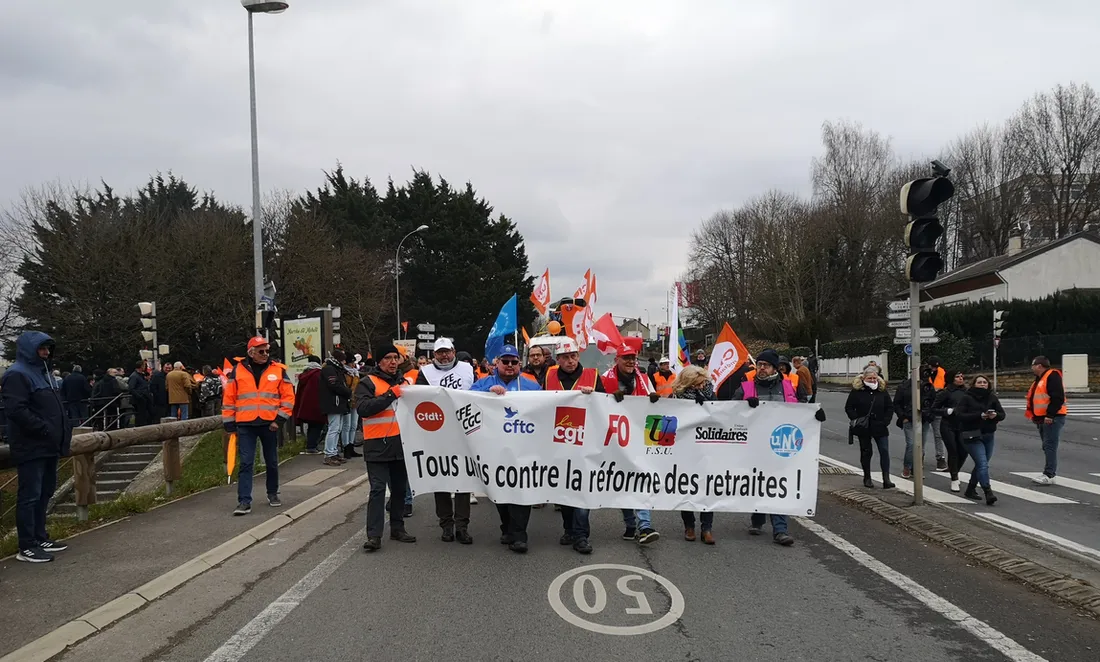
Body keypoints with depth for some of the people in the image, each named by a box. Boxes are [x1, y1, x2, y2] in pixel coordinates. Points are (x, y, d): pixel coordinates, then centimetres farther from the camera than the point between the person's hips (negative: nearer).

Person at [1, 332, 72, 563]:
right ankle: (27, 547, 0)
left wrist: (65, 427, 9)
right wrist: (44, 429, -22)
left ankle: (40, 538, 25)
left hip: (49, 446, 10)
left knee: (45, 492, 15)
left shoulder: (42, 372, 19)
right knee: (30, 496, -5)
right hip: (31, 448, -10)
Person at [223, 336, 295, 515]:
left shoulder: (278, 370, 1)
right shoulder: (237, 371, 2)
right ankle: (244, 501, -4)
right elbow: (228, 399, 5)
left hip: (269, 424, 1)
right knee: (245, 463, -5)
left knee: (272, 462, 13)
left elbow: (288, 397, 2)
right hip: (245, 425, -1)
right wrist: (230, 424, 2)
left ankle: (273, 494, 29)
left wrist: (279, 418, -7)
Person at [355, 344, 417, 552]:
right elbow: (363, 408, -19)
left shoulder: (403, 381, 16)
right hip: (378, 445, -6)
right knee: (378, 489, -9)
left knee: (400, 488, 13)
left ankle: (397, 528, 25)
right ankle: (374, 535, -7)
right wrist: (390, 395, -22)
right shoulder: (368, 382, -3)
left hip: (401, 443, 6)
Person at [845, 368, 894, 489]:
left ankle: (886, 479, -7)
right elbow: (848, 407, 0)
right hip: (863, 428, -2)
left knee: (884, 451, -7)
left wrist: (886, 420, -1)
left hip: (880, 427, 2)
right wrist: (856, 419, -11)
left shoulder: (882, 390, 5)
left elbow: (890, 407, 12)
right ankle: (867, 478, 19)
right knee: (866, 452, 7)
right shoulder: (856, 390, -3)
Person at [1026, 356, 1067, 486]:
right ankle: (1051, 473, 16)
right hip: (1042, 419, 10)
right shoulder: (1040, 379, 20)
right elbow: (1035, 399, 25)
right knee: (1047, 447, 11)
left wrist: (1050, 415, -24)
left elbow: (1058, 398, -21)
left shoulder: (1052, 376, -12)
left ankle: (1049, 475, -13)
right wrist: (1033, 415, 16)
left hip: (1052, 418, -10)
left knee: (1050, 446, -11)